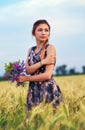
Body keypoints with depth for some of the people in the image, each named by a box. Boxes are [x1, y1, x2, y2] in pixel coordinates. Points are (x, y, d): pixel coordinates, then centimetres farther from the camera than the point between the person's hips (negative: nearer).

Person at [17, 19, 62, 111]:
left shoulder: (50, 48, -7)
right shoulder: (31, 50, 12)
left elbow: (47, 75, -15)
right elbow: (27, 70, -2)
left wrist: (25, 78, -6)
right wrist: (43, 62, -17)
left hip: (48, 90, -5)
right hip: (33, 90, 5)